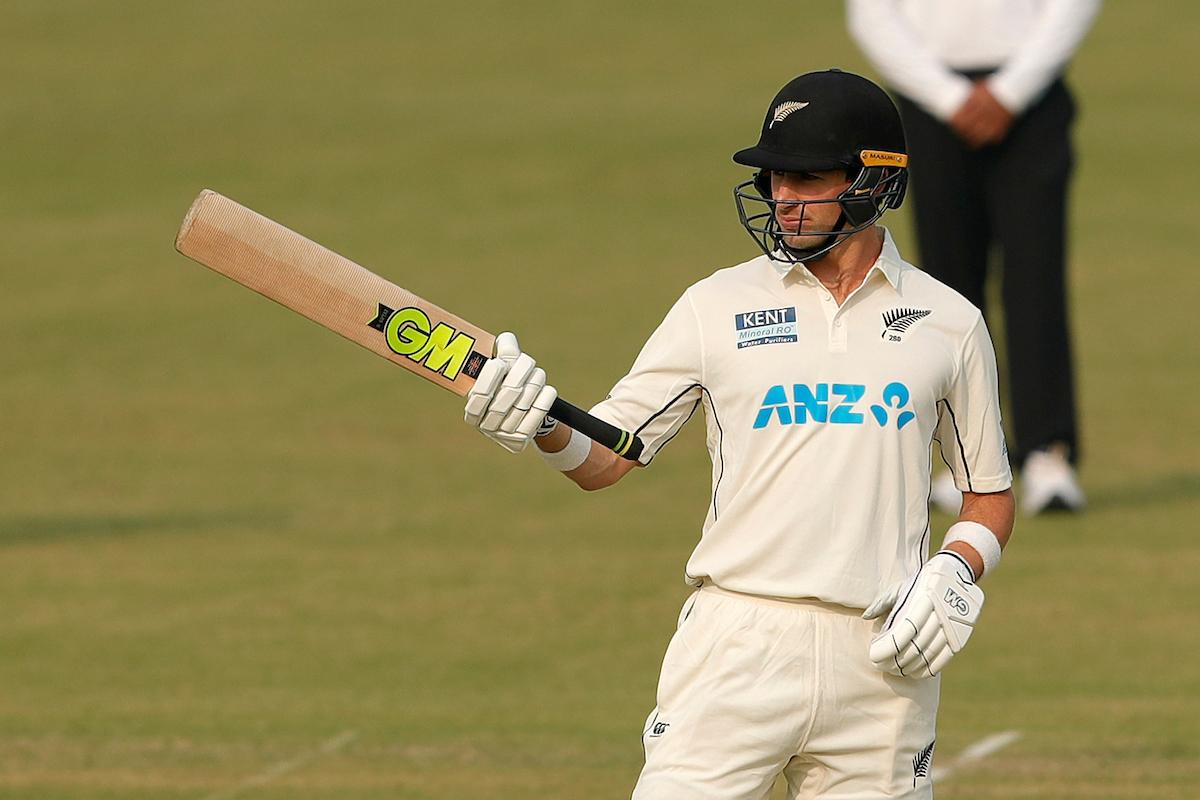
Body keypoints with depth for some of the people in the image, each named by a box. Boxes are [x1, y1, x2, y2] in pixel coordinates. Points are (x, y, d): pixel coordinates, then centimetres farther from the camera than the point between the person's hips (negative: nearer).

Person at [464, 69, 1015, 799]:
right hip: (739, 643, -1)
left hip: (882, 657, 1)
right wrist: (544, 428, -19)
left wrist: (956, 572, -4)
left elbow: (991, 494, 16)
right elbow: (604, 460, 3)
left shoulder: (948, 323, 8)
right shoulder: (717, 307, 6)